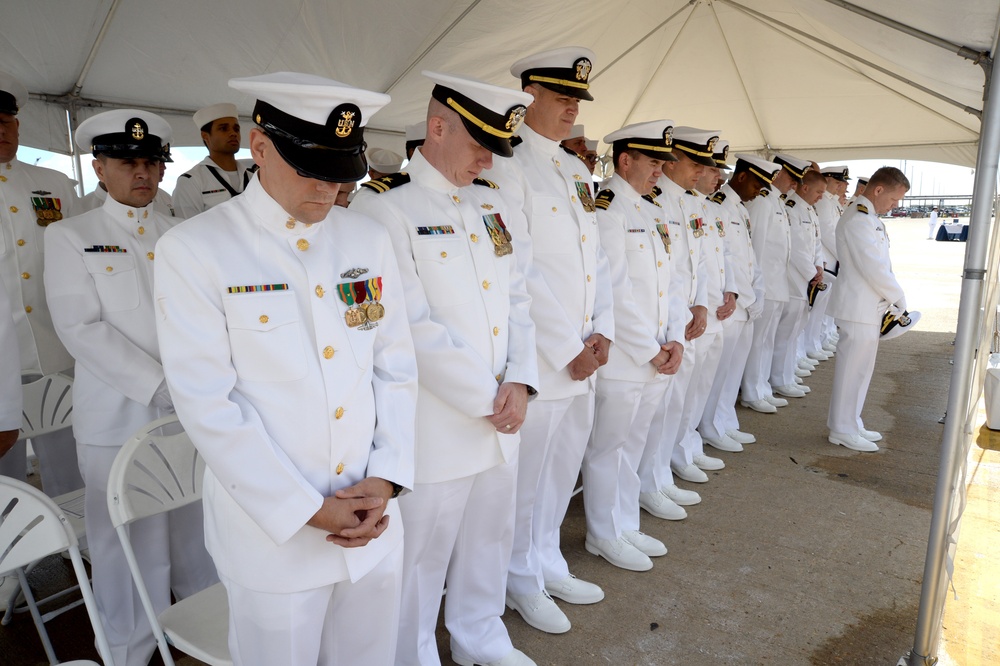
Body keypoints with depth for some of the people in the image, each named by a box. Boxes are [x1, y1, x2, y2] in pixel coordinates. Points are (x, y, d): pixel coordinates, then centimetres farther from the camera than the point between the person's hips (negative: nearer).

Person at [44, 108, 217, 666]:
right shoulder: (70, 237, 2)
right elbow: (81, 328, -8)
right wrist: (160, 388, -15)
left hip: (196, 413, 3)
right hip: (119, 417, -2)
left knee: (201, 531, 11)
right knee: (130, 542, 5)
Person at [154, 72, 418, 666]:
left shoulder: (369, 240, 2)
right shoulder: (194, 250, -11)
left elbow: (397, 368, 4)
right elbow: (207, 404, -14)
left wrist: (387, 478, -6)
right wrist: (307, 511, -14)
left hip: (375, 519, 4)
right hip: (272, 534, -4)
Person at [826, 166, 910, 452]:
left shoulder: (871, 218, 15)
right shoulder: (858, 219, -17)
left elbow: (880, 264, 16)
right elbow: (874, 267, -20)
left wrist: (892, 299, 7)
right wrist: (899, 299, -10)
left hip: (869, 306, 10)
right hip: (859, 307, -10)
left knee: (859, 368, 16)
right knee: (852, 369, -2)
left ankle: (849, 423, 26)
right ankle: (842, 430, 8)